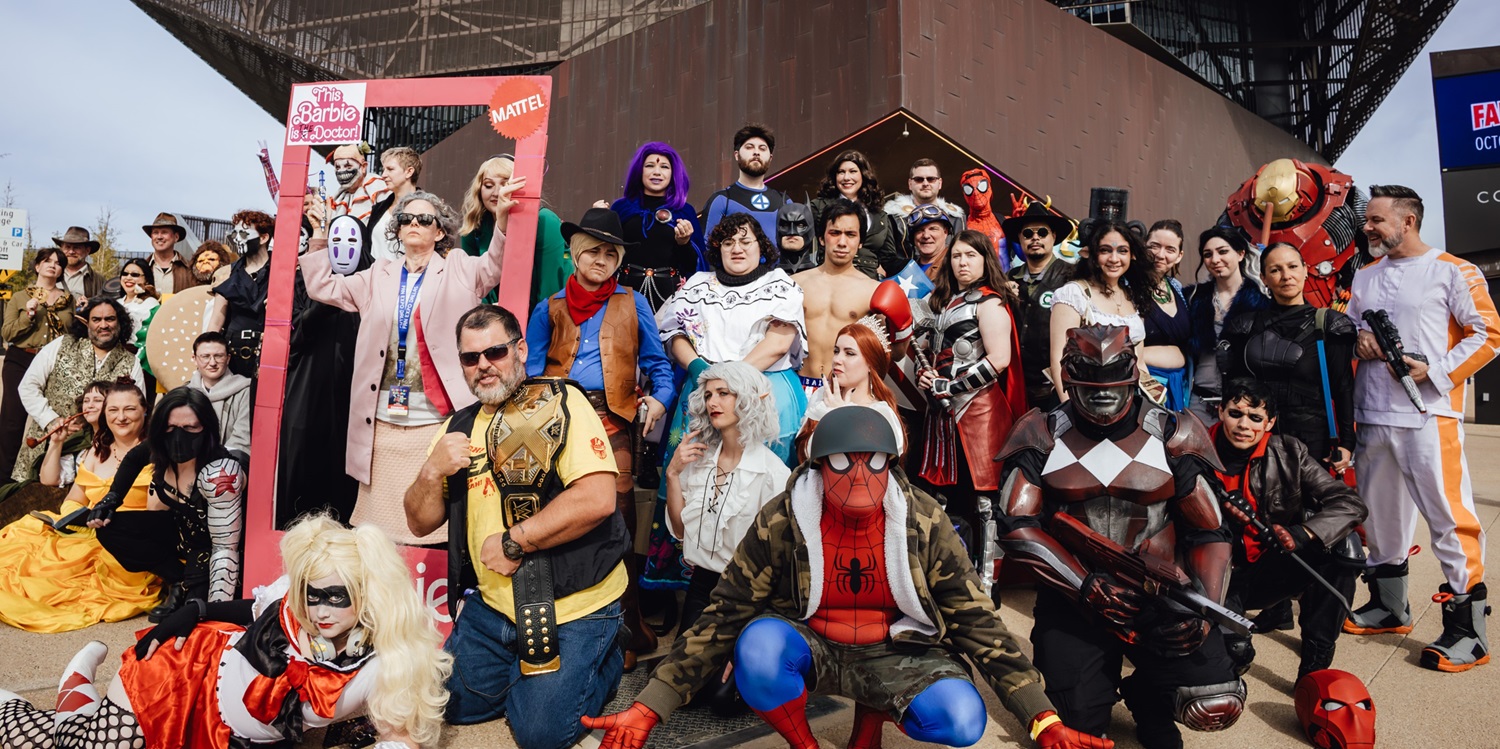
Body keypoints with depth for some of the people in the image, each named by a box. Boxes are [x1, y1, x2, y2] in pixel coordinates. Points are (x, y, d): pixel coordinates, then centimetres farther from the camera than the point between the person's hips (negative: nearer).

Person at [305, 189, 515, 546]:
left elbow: (495, 266, -7)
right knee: (379, 527, 8)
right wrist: (318, 236, 10)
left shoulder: (459, 271, 7)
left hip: (437, 422, -4)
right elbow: (322, 287, 18)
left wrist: (503, 218, -23)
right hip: (382, 421, 4)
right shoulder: (379, 275, 18)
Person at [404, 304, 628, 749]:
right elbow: (421, 523, 8)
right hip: (493, 601, 7)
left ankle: (605, 659, 17)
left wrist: (514, 543, -19)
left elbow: (597, 499, -25)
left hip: (573, 603, -6)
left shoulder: (561, 403, -12)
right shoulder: (459, 427, 8)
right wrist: (433, 470, -12)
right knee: (456, 705, 13)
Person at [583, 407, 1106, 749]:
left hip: (893, 652, 1)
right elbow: (722, 619, -12)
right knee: (758, 645, -34)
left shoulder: (924, 525, -12)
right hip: (807, 647, -1)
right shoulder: (779, 523, -15)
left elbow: (978, 623, -9)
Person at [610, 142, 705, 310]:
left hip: (670, 292, 0)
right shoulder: (621, 207, 9)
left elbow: (693, 266, 6)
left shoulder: (685, 211, 7)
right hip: (628, 289, 0)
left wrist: (684, 243, -12)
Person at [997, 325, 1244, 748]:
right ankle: (1102, 685, 28)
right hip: (1073, 599, -1)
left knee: (1218, 706, -14)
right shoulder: (1042, 437, -3)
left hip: (1161, 597, 1)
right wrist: (1086, 585, -18)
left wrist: (1203, 608, -14)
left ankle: (1146, 695, 21)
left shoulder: (1173, 437, 1)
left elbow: (1209, 533, 1)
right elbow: (1016, 528, -9)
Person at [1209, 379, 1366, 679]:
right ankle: (1235, 648, 12)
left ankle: (1315, 665, -13)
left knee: (1338, 547, -23)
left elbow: (1351, 504, -12)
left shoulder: (1289, 453, -4)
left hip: (1271, 571, 3)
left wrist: (1302, 534, -30)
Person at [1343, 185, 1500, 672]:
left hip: (1428, 416, -6)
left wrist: (1435, 371, -15)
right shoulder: (1364, 278, 16)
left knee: (1449, 516, -7)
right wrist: (1358, 340, 1)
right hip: (1372, 416, 6)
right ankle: (1389, 607, 28)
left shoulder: (1453, 271, -1)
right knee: (1379, 514, 14)